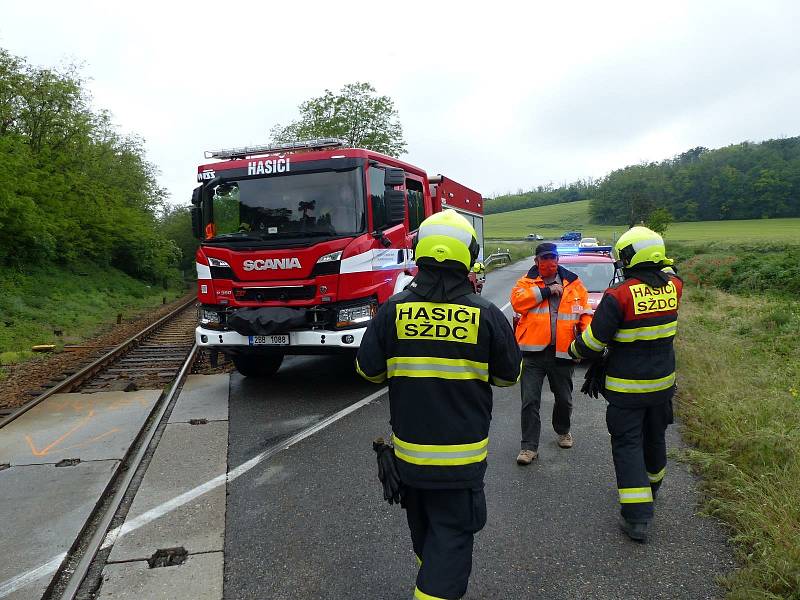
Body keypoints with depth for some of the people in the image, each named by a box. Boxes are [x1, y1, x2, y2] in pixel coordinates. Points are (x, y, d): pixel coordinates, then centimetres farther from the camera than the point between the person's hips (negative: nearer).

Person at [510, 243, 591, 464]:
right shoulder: (527, 282, 4)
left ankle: (563, 431, 45)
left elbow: (585, 311, 9)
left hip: (562, 353, 2)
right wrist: (546, 291, -16)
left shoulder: (573, 282, 9)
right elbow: (517, 301, -15)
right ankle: (529, 446, 6)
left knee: (564, 399, 17)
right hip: (534, 352, -2)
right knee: (530, 401, -4)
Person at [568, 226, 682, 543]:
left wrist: (575, 349, 1)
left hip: (627, 388, -6)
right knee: (654, 437, 24)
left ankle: (637, 517, 1)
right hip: (663, 383, 6)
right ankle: (651, 487, 49)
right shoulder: (672, 287, -4)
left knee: (627, 445, 2)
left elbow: (593, 341, -16)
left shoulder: (619, 295, -22)